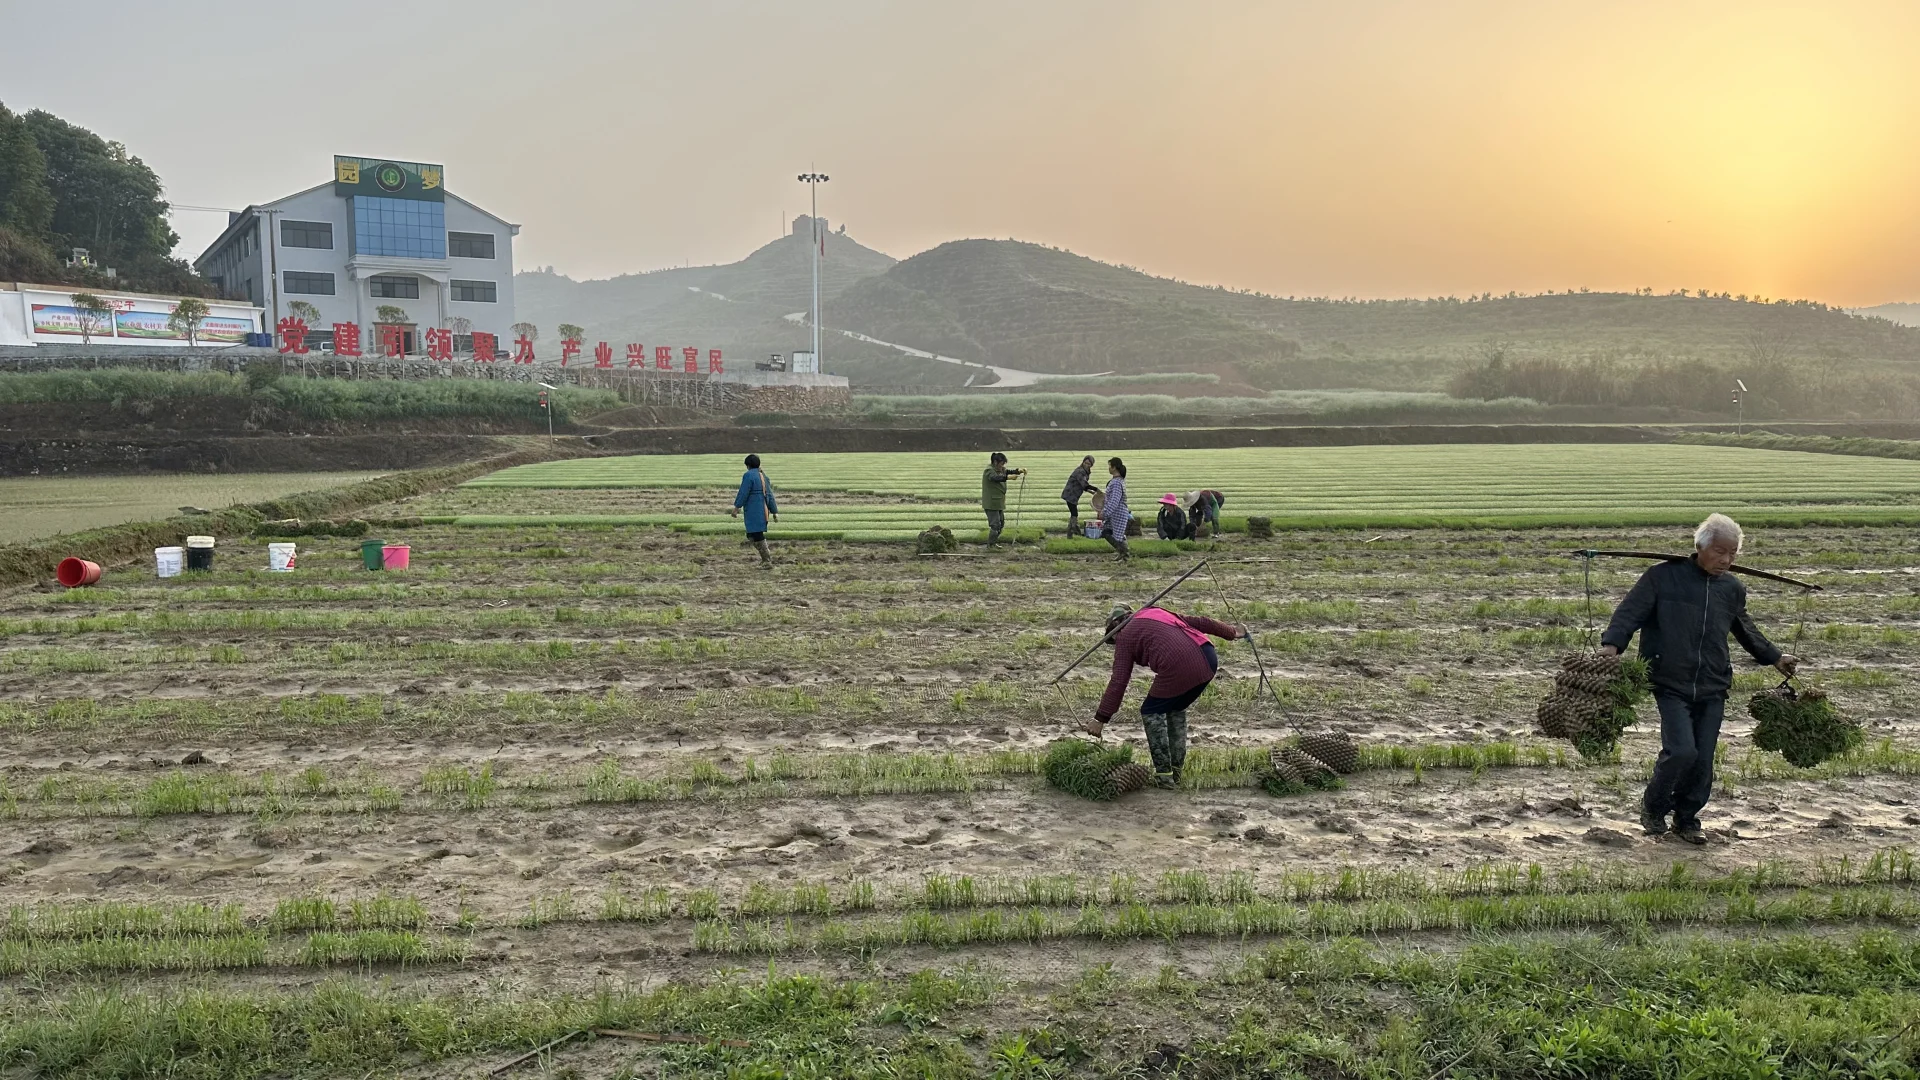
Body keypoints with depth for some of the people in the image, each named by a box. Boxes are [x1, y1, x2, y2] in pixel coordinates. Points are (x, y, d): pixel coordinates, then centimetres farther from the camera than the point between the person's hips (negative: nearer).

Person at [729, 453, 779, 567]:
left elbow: (743, 493, -15)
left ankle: (767, 561, -6)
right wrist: (775, 512, 14)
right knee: (751, 536, 15)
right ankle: (767, 556, 9)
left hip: (753, 510, -8)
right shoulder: (763, 476, 15)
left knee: (757, 535, -5)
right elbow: (770, 495, 14)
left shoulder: (749, 475, -9)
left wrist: (736, 507, -11)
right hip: (763, 510, 8)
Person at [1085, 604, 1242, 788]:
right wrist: (1231, 633, 42)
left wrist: (1100, 719, 6)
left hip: (1180, 668, -7)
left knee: (1152, 712, 12)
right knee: (1176, 709, 25)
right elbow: (1198, 621, 30)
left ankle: (1164, 775, 7)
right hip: (1209, 657, 7)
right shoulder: (1155, 613, 29)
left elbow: (1118, 682, 4)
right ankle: (1176, 771, 26)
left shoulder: (1125, 637, 11)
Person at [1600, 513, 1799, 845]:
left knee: (1703, 761, 4)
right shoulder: (1663, 576, -5)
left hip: (1713, 689, 5)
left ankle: (1687, 819, 25)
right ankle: (1653, 807, 9)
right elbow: (1630, 611, -9)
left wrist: (1775, 657, 34)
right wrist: (1611, 643, -25)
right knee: (1681, 750, -17)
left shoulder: (1733, 588, 12)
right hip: (1671, 684, -5)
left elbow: (1746, 631, 29)